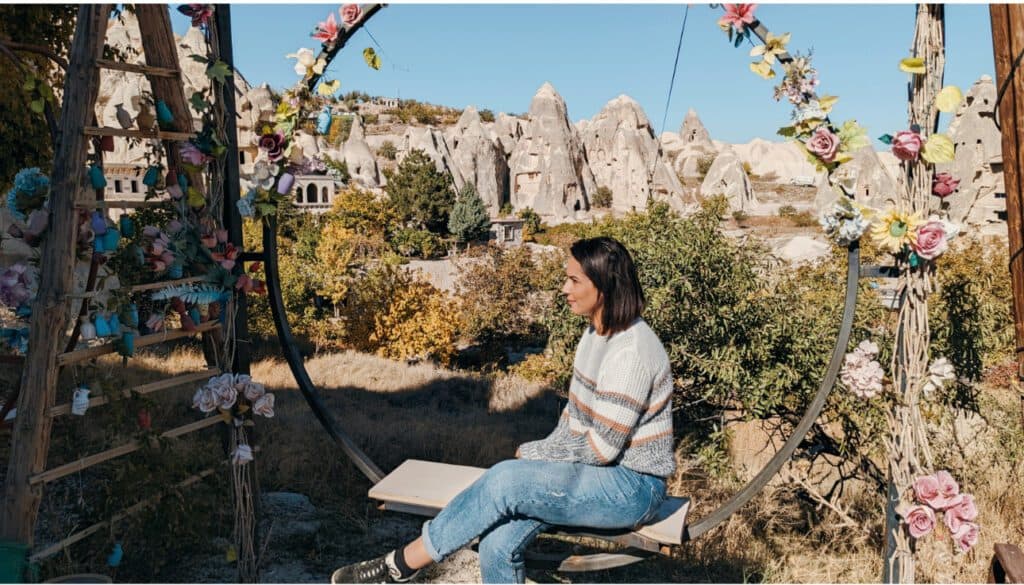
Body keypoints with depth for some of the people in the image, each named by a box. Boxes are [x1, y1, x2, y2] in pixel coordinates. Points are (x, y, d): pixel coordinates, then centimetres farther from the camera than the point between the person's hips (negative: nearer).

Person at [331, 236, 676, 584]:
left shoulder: (629, 353, -24)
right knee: (498, 545, -12)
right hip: (594, 470, 8)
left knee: (505, 480, -25)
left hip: (631, 485, -8)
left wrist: (533, 454, -9)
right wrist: (542, 455, -1)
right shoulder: (596, 332, 7)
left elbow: (601, 448, -22)